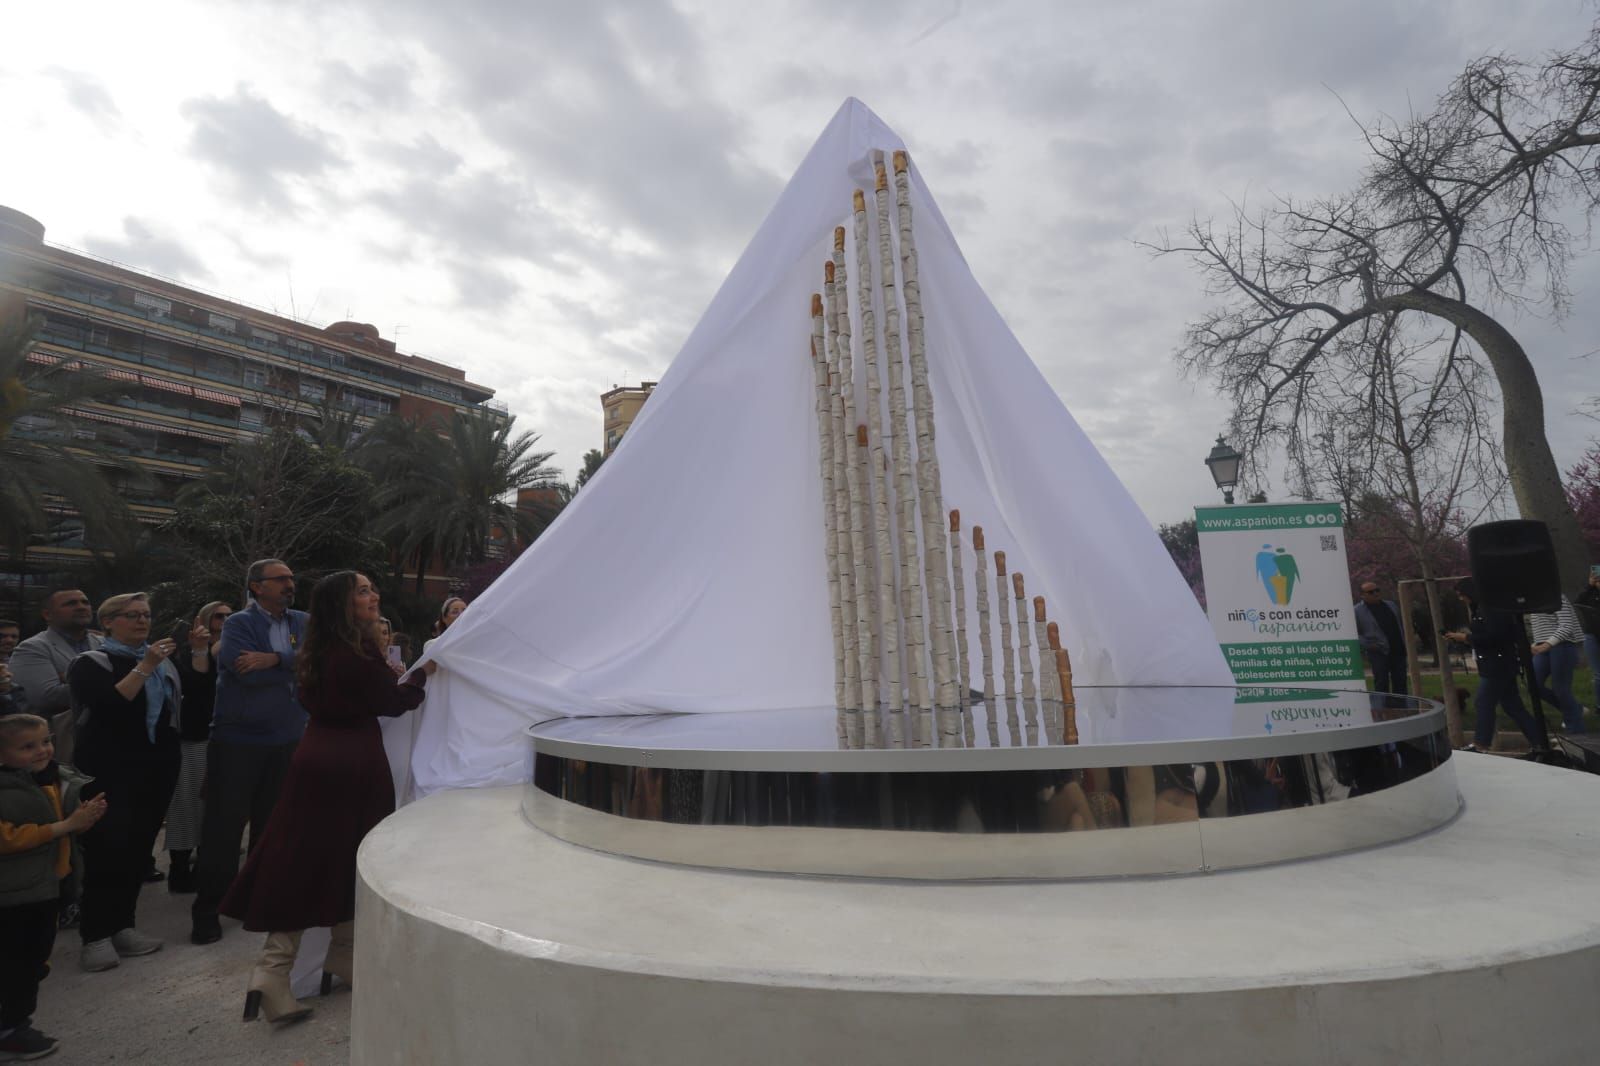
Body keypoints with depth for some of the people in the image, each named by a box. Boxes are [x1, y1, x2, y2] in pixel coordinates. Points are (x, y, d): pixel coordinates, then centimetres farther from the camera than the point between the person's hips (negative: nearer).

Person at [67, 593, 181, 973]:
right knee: (107, 850, -6)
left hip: (157, 767, 5)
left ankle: (122, 926, 16)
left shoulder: (162, 659, 15)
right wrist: (145, 667, -22)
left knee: (139, 848, 7)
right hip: (111, 771, -5)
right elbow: (109, 705, -20)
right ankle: (95, 935, 2)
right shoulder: (91, 662, -1)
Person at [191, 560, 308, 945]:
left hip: (286, 740, 4)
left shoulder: (302, 622, 5)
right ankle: (206, 910, 18)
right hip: (238, 740, -4)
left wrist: (273, 659, -22)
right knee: (224, 826, 4)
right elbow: (250, 675, -22)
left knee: (271, 825, 15)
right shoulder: (239, 623, -9)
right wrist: (294, 666, -11)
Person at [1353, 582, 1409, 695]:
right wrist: (1368, 645, -13)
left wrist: (1404, 641, 13)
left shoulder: (1390, 605, 14)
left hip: (1398, 651, 6)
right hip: (1378, 653, -6)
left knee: (1400, 682, 10)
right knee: (1381, 683, -5)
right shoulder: (1357, 611, -6)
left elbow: (1401, 625, 23)